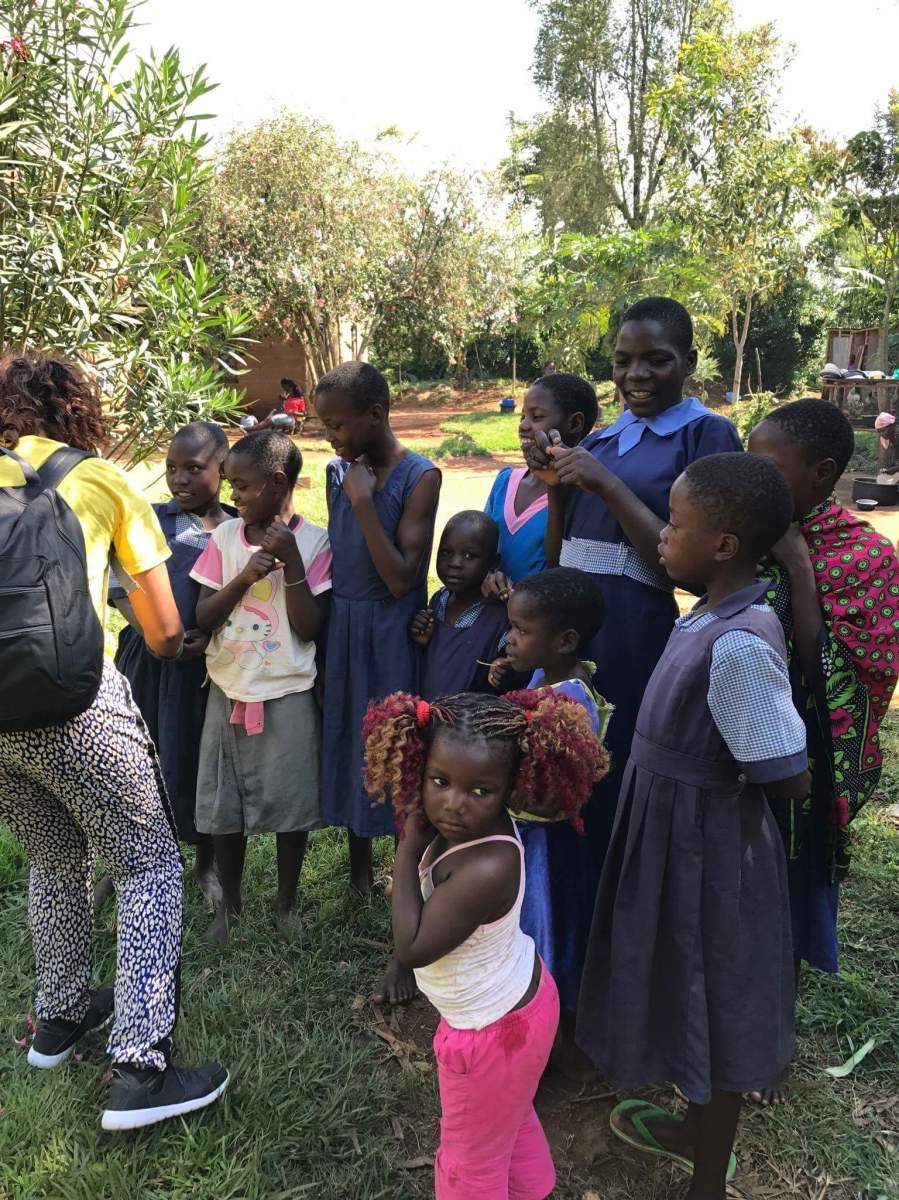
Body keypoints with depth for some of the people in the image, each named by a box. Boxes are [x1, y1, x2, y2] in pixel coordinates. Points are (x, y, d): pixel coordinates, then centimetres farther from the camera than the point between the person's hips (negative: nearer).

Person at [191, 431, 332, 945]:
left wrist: (291, 563, -20)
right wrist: (244, 576, -16)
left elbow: (309, 628, -12)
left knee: (290, 803, 8)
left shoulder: (314, 542, -9)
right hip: (229, 691, 3)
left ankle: (287, 899, 31)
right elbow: (203, 617, -1)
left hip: (288, 695, -3)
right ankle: (230, 900, 34)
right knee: (224, 804, 13)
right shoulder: (226, 536, 0)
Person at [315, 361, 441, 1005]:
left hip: (389, 640, -6)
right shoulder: (339, 471, 6)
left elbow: (402, 578, -19)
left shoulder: (420, 477, -12)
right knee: (350, 753, 18)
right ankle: (360, 876, 43)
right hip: (342, 632, 7)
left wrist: (363, 502, -21)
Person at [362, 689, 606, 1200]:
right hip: (515, 999, 9)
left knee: (471, 1158, 19)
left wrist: (409, 850, -30)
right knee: (510, 1117, 36)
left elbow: (413, 947, -33)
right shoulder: (468, 824, -16)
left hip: (494, 1028, -9)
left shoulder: (487, 868, -41)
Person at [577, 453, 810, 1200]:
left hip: (706, 848, -9)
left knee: (714, 1004, 12)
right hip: (681, 837, 9)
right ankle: (699, 1129, 53)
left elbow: (789, 778, -25)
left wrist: (719, 777, -11)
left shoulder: (738, 646, -31)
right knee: (693, 993, 27)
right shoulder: (716, 614, -3)